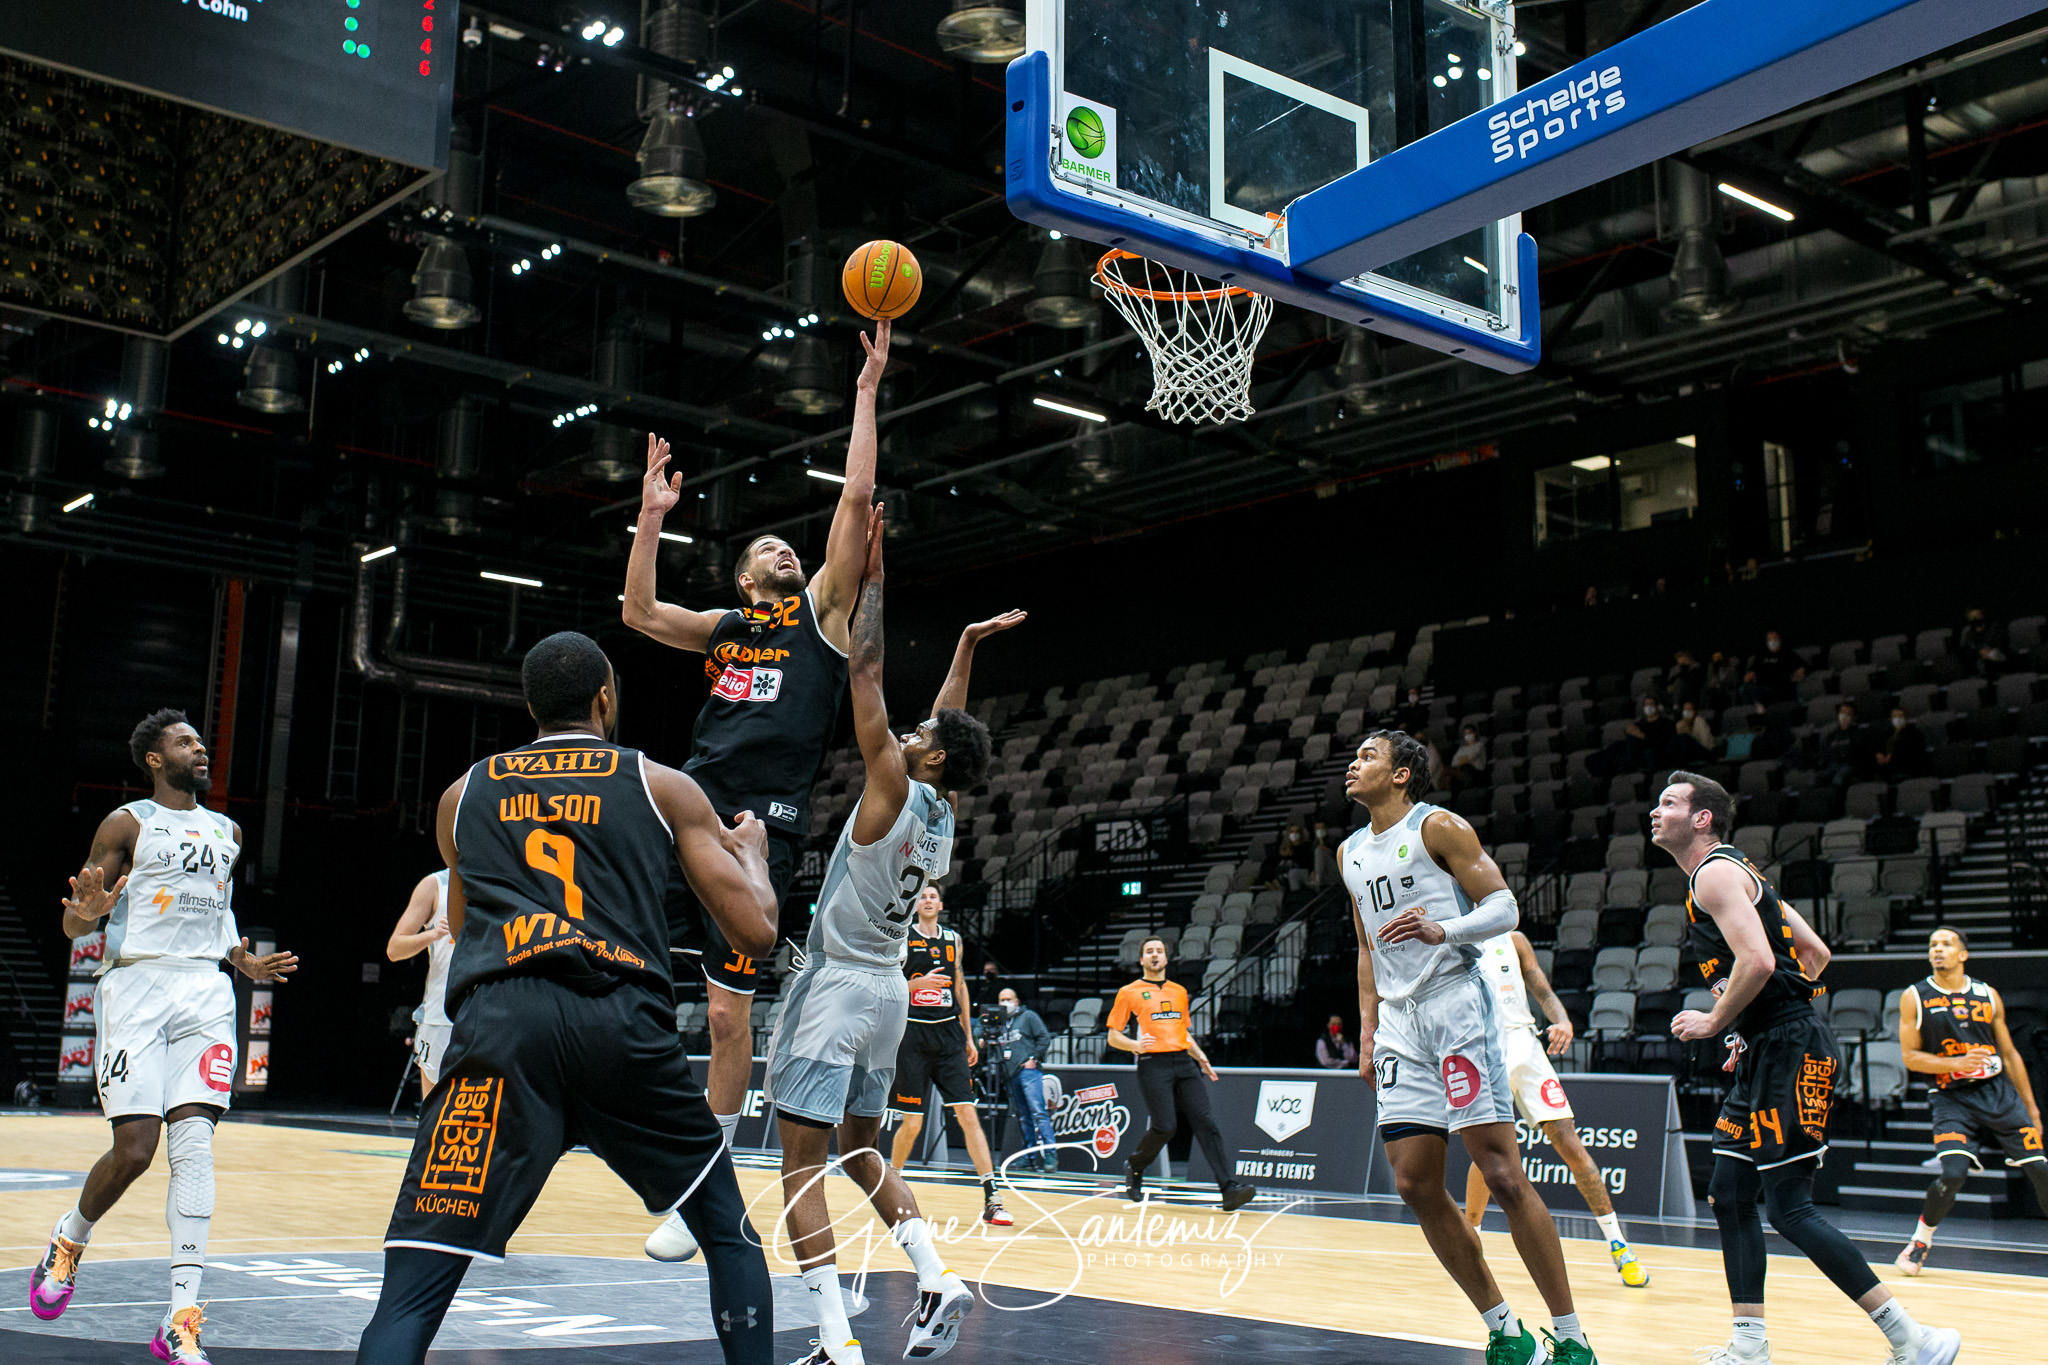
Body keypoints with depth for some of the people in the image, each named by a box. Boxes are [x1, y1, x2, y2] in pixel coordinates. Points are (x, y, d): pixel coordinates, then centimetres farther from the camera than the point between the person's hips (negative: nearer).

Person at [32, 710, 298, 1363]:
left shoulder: (227, 832, 19)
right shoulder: (127, 824, 2)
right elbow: (72, 925, 0)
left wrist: (243, 962, 13)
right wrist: (88, 913, -23)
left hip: (206, 990, 4)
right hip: (137, 984, -4)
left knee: (193, 1143, -9)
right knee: (135, 1148, -10)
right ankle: (69, 1241, 25)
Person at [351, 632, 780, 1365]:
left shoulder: (463, 795, 24)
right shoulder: (664, 786, 17)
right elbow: (755, 933, 13)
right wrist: (751, 849, 33)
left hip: (500, 1021, 1)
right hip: (625, 1024, 0)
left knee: (413, 1289, -1)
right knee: (729, 1231, 22)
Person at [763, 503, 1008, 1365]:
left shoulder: (894, 790, -12)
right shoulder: (944, 814, 6)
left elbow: (864, 677, -11)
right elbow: (951, 726, 23)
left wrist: (873, 578, -6)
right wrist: (969, 644, 29)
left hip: (836, 986, -8)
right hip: (889, 989, 8)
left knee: (801, 1160, -6)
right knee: (861, 1150, 20)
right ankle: (937, 1282, 5)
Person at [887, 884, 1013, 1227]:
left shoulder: (952, 939, 13)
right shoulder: (901, 938, 0)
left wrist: (969, 1037, 17)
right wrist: (918, 983, -18)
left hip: (949, 1033, 3)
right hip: (913, 1034, -3)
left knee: (968, 1114, -7)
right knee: (912, 1122, -1)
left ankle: (991, 1198, -9)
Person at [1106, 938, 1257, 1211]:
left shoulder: (1180, 991, 21)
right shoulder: (1129, 992, 6)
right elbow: (1113, 1037, 5)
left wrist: (1201, 1058, 15)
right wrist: (1135, 1045, -15)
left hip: (1184, 1064, 4)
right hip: (1153, 1064, -4)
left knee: (1205, 1122, -9)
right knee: (1165, 1127, -14)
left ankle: (1229, 1188, -15)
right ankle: (1134, 1168, 16)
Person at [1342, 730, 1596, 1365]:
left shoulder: (1437, 826, -3)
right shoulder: (1351, 853, 18)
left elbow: (1504, 907, -8)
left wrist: (1441, 931, -25)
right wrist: (1367, 1033, 17)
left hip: (1455, 1003, -7)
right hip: (1400, 1021, 7)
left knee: (1503, 1175, -11)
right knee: (1415, 1185, 2)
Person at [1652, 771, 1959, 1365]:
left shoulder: (1715, 873, -10)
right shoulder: (1736, 873, 21)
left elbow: (1758, 961, -26)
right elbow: (1816, 952, 24)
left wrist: (1716, 1021, -11)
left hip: (1790, 1051, -11)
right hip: (1769, 1056, 11)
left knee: (1790, 1208, -11)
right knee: (1730, 1196, 11)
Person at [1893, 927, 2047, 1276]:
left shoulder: (1988, 995, 8)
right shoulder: (1915, 997, 0)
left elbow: (2009, 1054, 14)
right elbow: (1910, 1057, -2)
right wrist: (1957, 1064, -17)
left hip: (1997, 1091, 3)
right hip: (1951, 1098, -3)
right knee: (1953, 1174, -20)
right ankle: (1920, 1242, 4)